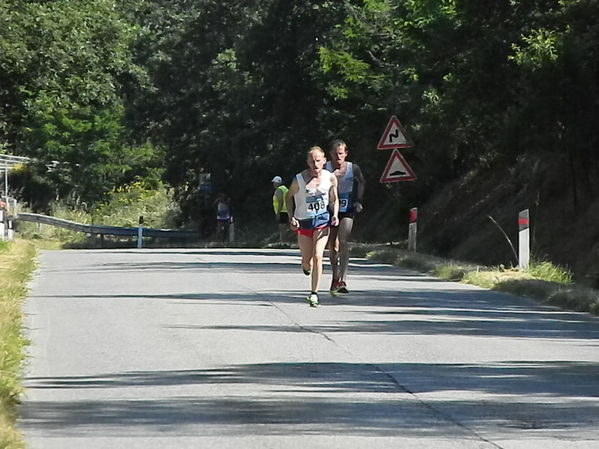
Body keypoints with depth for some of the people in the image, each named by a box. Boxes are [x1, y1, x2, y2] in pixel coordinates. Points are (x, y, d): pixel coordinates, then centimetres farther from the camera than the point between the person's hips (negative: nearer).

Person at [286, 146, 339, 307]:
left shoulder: (330, 178, -6)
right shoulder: (299, 179, -12)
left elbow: (334, 199, 9)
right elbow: (289, 197, 4)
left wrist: (335, 215, -7)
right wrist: (291, 218, -6)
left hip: (322, 221, 0)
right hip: (303, 222, 0)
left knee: (317, 257, -16)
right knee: (307, 263, 7)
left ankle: (314, 294, -11)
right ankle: (306, 265, 47)